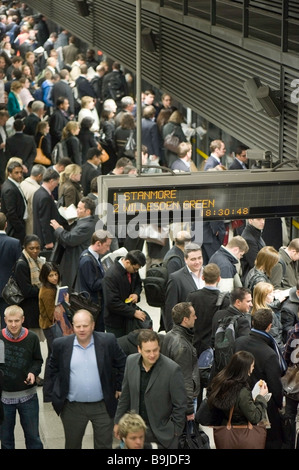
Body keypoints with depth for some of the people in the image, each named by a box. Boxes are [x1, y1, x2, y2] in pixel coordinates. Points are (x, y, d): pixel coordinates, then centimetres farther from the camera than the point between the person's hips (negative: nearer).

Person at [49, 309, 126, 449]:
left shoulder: (108, 341, -9)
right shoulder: (61, 344, -6)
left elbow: (121, 363, 4)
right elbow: (54, 367, 11)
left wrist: (118, 388, 4)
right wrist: (58, 388, 5)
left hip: (103, 406, -1)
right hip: (73, 407, 1)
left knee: (104, 445, 10)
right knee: (72, 445, 14)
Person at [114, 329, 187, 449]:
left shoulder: (172, 369, -19)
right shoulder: (131, 361, -5)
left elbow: (180, 405, -11)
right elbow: (125, 395, 8)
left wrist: (174, 433, -9)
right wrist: (118, 421, 12)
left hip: (163, 432, -4)